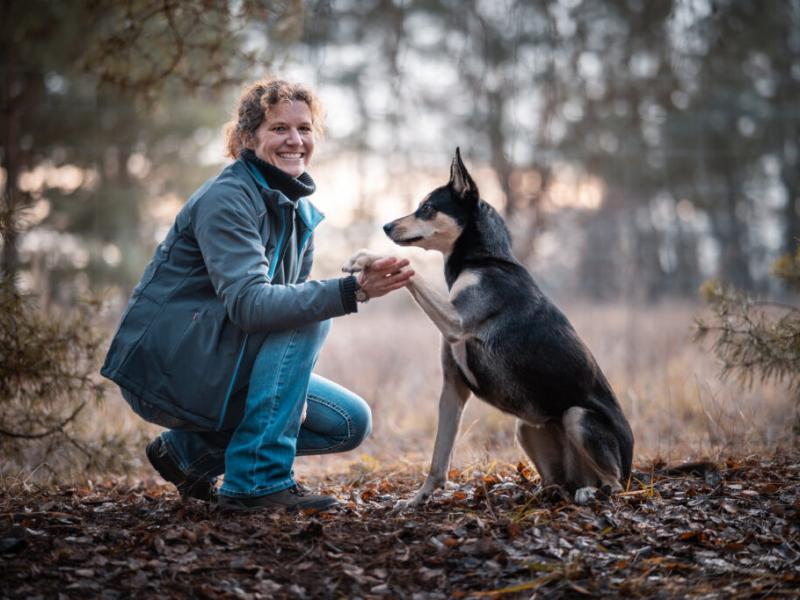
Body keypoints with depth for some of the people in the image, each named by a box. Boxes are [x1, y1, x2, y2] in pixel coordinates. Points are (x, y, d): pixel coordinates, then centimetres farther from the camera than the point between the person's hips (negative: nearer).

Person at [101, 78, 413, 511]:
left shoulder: (300, 214, 9)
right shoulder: (226, 198, -18)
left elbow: (285, 302, 10)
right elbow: (248, 303, -31)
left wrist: (292, 386, -9)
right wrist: (352, 291, -39)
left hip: (217, 371, 8)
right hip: (163, 361, -8)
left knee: (351, 423, 3)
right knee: (308, 316, -24)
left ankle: (190, 451, 11)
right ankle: (257, 480, -22)